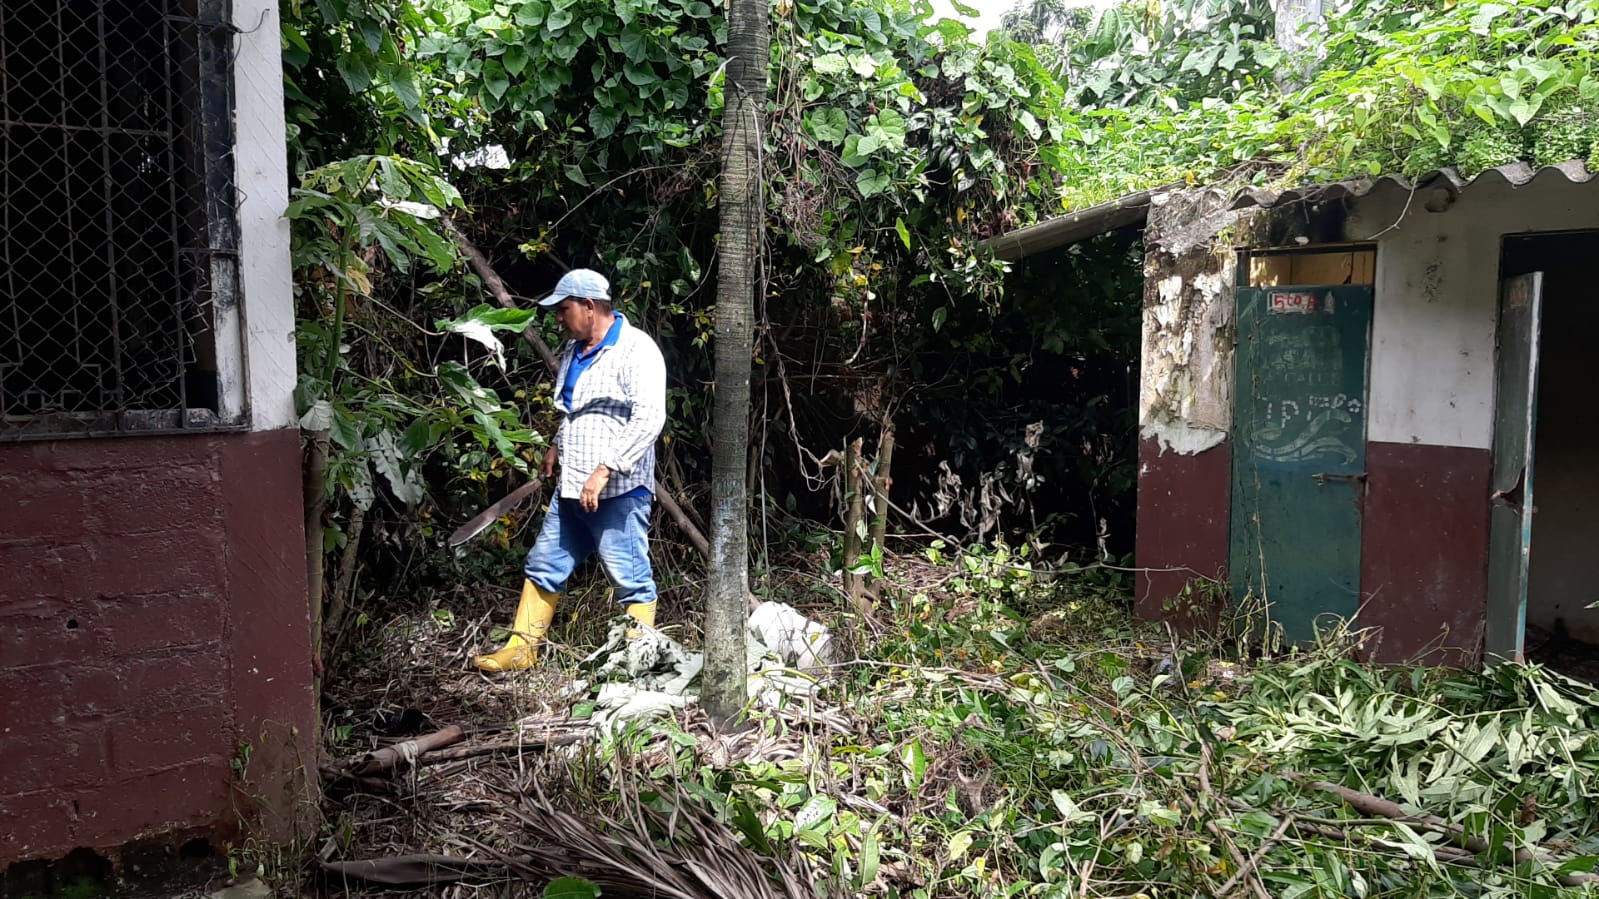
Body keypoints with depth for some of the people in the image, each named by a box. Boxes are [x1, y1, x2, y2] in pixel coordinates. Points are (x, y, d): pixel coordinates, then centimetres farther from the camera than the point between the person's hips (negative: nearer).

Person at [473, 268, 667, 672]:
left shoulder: (635, 350, -14)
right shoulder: (573, 350, 15)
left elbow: (649, 418, -24)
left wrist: (604, 470, -26)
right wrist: (557, 448, 28)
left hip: (619, 491, -9)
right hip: (571, 488, 9)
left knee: (631, 580, -3)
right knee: (543, 567, 14)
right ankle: (521, 649, 26)